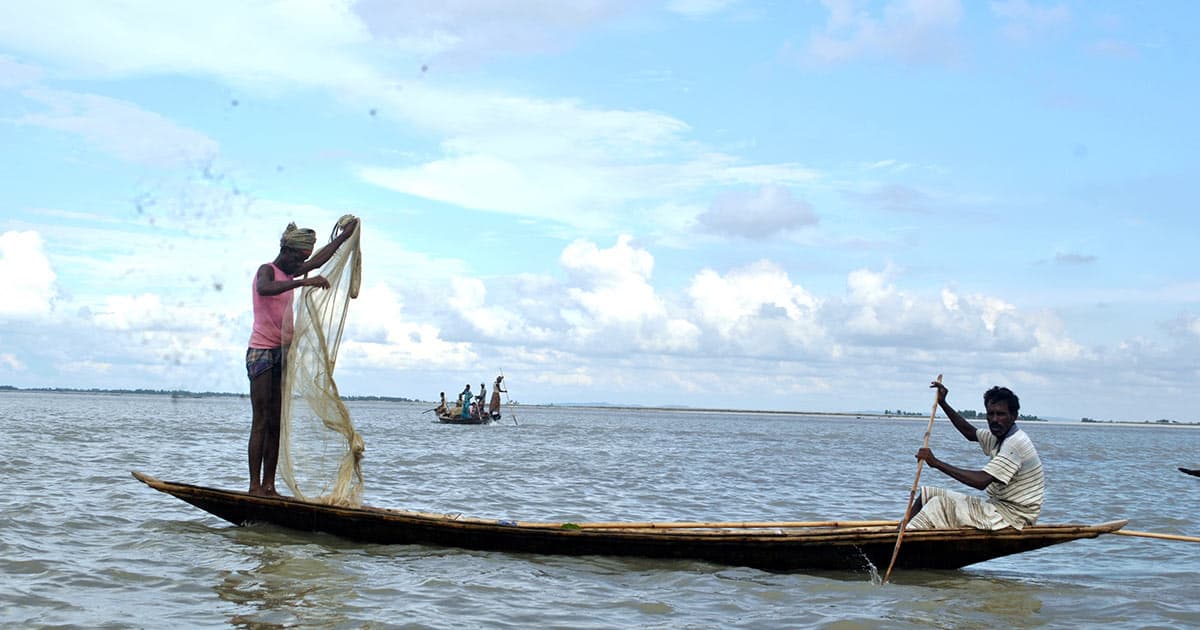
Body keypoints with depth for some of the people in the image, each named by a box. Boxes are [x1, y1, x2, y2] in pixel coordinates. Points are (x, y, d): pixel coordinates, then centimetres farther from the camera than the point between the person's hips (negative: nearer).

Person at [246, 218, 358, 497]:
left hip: (281, 353, 9)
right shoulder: (267, 270, -7)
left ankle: (269, 486, 3)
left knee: (276, 423, 4)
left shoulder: (287, 273, 20)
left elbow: (318, 261, 32)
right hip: (262, 352, -9)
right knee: (261, 422, -11)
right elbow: (264, 289, -31)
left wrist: (344, 235, 33)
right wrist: (302, 283, -40)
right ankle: (255, 486, -12)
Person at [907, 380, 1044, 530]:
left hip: (1014, 516, -10)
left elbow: (982, 481, -30)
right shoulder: (1000, 436, 8)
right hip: (1000, 506, 10)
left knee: (941, 504, -23)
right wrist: (942, 403, 21)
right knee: (928, 494, 8)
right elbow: (970, 433, 29)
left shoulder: (1016, 442, -22)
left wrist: (937, 463, -27)